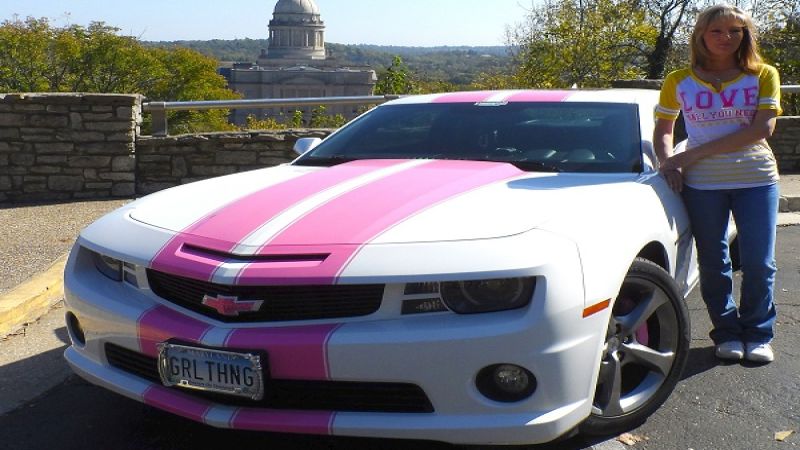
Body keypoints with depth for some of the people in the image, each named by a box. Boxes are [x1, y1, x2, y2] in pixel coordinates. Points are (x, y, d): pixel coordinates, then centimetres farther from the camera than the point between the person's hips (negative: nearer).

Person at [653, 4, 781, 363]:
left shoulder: (763, 76, 1)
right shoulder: (679, 82, 5)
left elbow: (762, 128, -11)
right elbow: (663, 130, 14)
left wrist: (695, 154, -17)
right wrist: (668, 163, -9)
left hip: (756, 179, 0)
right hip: (702, 183, 1)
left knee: (759, 263, 0)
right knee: (713, 263, 6)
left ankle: (758, 334, 17)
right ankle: (727, 333, 20)